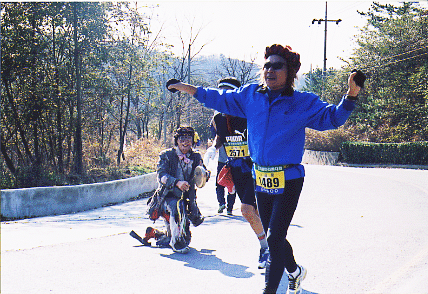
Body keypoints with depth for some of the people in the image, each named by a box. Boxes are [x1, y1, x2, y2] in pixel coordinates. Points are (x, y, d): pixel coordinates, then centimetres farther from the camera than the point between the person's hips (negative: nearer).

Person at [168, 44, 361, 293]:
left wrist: (350, 97, -24)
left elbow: (332, 117, -8)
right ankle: (295, 271, 44)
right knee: (273, 236, 18)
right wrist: (191, 89, 18)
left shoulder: (303, 103, -5)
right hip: (261, 178, 5)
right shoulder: (250, 95, 5)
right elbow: (221, 100, 19)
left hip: (288, 181, -5)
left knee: (275, 238, -8)